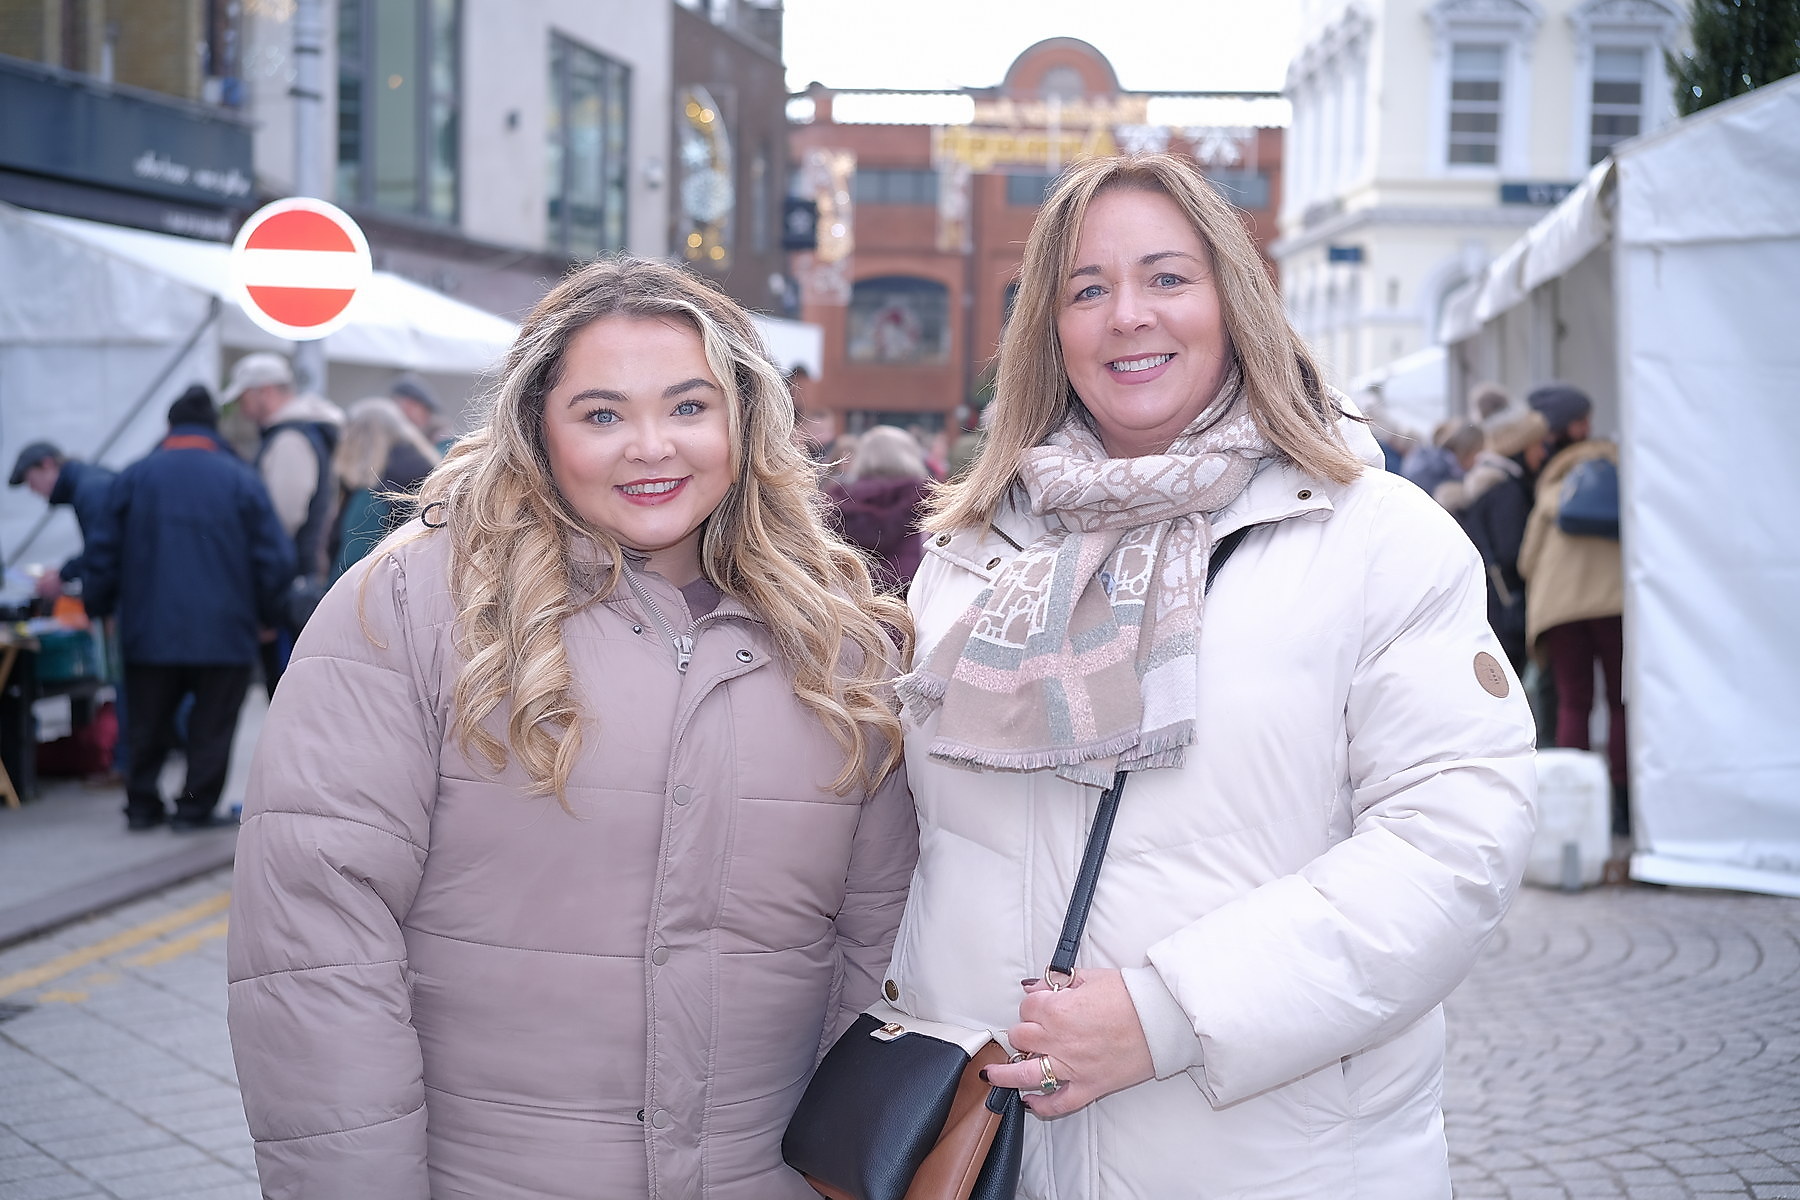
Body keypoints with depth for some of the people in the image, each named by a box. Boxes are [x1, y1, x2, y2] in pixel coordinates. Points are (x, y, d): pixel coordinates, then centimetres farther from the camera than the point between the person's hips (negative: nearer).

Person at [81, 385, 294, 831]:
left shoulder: (135, 477, 2)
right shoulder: (240, 479, -2)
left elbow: (103, 553, 3)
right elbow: (275, 558, -4)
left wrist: (98, 608, 16)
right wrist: (264, 612, 9)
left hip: (150, 628, 2)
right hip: (225, 630, -2)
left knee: (148, 723, 15)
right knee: (211, 724, 7)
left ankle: (142, 803, 19)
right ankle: (195, 806, 7)